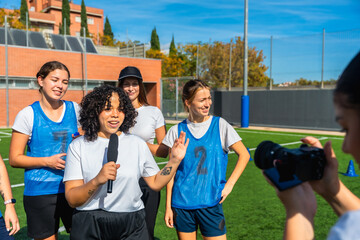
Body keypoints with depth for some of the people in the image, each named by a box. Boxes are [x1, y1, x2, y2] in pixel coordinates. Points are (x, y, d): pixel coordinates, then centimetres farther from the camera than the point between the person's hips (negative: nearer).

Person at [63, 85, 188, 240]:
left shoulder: (137, 144, 4)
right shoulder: (78, 146, -3)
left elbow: (156, 183, 8)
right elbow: (72, 199, -8)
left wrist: (175, 160, -3)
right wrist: (97, 181, -25)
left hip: (132, 227, 2)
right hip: (89, 227, -1)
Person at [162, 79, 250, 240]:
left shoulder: (219, 125, -1)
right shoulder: (177, 131, 1)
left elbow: (244, 154, 1)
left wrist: (229, 184, -8)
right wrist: (168, 206, 2)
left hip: (210, 202, -1)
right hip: (182, 203, 1)